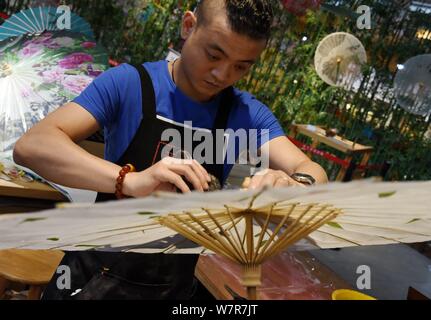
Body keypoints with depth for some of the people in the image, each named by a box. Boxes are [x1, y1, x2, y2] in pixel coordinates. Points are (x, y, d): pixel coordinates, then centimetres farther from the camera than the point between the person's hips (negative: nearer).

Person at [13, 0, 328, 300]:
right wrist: (129, 180, -41)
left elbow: (313, 173, -14)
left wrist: (295, 186, -39)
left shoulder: (249, 115, -6)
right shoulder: (128, 83, -15)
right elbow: (31, 146, -25)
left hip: (174, 287, 3)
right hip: (94, 276, -2)